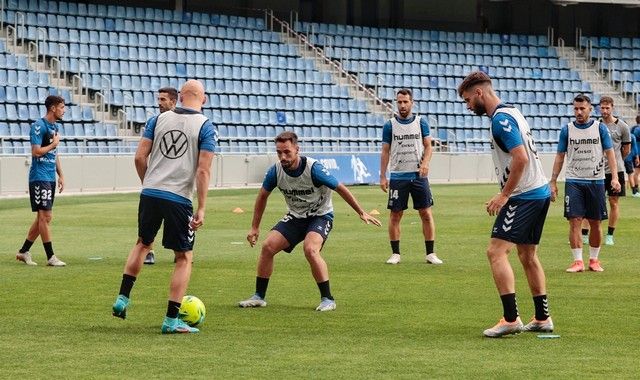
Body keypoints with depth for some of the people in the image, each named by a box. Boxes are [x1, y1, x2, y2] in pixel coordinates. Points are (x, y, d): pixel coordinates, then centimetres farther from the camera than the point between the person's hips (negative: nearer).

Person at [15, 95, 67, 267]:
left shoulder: (56, 127, 15)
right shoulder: (39, 126, -13)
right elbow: (36, 152, -20)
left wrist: (60, 175, 17)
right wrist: (54, 144, -9)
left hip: (50, 178, 9)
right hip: (39, 177, -9)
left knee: (42, 217, 10)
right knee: (45, 216, -7)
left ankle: (23, 252, 18)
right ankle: (51, 257, -6)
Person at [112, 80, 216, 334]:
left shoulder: (158, 119, 7)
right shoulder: (206, 127, -4)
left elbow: (140, 157, 4)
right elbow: (203, 170, -10)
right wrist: (201, 210, -8)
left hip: (150, 194, 4)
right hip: (179, 199, -4)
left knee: (143, 244, 27)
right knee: (184, 258, 8)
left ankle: (122, 298, 21)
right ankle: (171, 320, 4)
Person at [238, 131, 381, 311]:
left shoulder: (313, 168, -27)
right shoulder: (275, 171, -13)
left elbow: (341, 189, -15)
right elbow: (262, 196, 6)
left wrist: (361, 213, -10)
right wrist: (255, 227, 9)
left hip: (320, 216, -5)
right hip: (295, 216, 5)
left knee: (310, 249, -31)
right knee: (268, 246, -11)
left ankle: (328, 299, -19)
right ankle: (259, 297, 4)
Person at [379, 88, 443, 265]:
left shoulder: (421, 122, 5)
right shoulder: (390, 125, 4)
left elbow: (428, 146, 5)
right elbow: (385, 151, 5)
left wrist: (425, 163, -15)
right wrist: (382, 176, 0)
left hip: (418, 175, 0)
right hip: (398, 176, 0)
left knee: (426, 214, -2)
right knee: (395, 215, 1)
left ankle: (430, 253, 4)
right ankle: (395, 254, 10)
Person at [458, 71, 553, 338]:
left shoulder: (501, 119, -15)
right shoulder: (510, 112, 16)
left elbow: (521, 158, -25)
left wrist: (504, 195, -20)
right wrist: (505, 194, 19)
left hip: (523, 196, -10)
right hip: (540, 192, 10)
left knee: (496, 251, -13)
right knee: (528, 256, 17)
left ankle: (511, 319, -19)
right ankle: (542, 318, 20)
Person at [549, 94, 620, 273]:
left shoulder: (600, 128, 2)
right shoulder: (567, 129, 4)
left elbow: (609, 153, 2)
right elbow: (560, 157, 8)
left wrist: (614, 177, -9)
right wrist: (553, 182, 4)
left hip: (596, 181, 0)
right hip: (573, 181, 0)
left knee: (595, 223, 5)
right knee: (574, 220, -9)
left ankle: (594, 260, 17)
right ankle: (578, 261, -6)